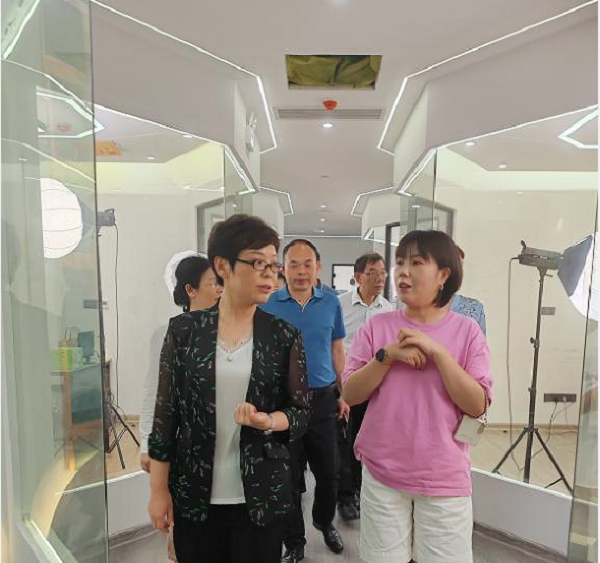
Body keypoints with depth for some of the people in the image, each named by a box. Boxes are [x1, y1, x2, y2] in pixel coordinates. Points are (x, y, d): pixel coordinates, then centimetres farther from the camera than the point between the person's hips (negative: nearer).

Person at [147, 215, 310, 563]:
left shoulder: (285, 336, -5)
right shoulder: (184, 329, -6)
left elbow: (301, 412, -1)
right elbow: (167, 410, -1)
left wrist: (267, 421, -21)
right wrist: (159, 489, 0)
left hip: (262, 495, 0)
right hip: (194, 494, 1)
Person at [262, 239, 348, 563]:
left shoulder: (331, 303, 1)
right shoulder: (269, 305, -5)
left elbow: (337, 350, 8)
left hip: (323, 399, 2)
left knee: (328, 471, 15)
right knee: (289, 475, 11)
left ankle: (325, 522, 45)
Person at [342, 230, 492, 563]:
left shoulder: (467, 330, -5)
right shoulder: (376, 327, -4)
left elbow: (477, 406, -10)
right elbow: (350, 394, -6)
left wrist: (438, 351, -21)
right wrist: (388, 355, -19)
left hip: (444, 479, 0)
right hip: (381, 474, 1)